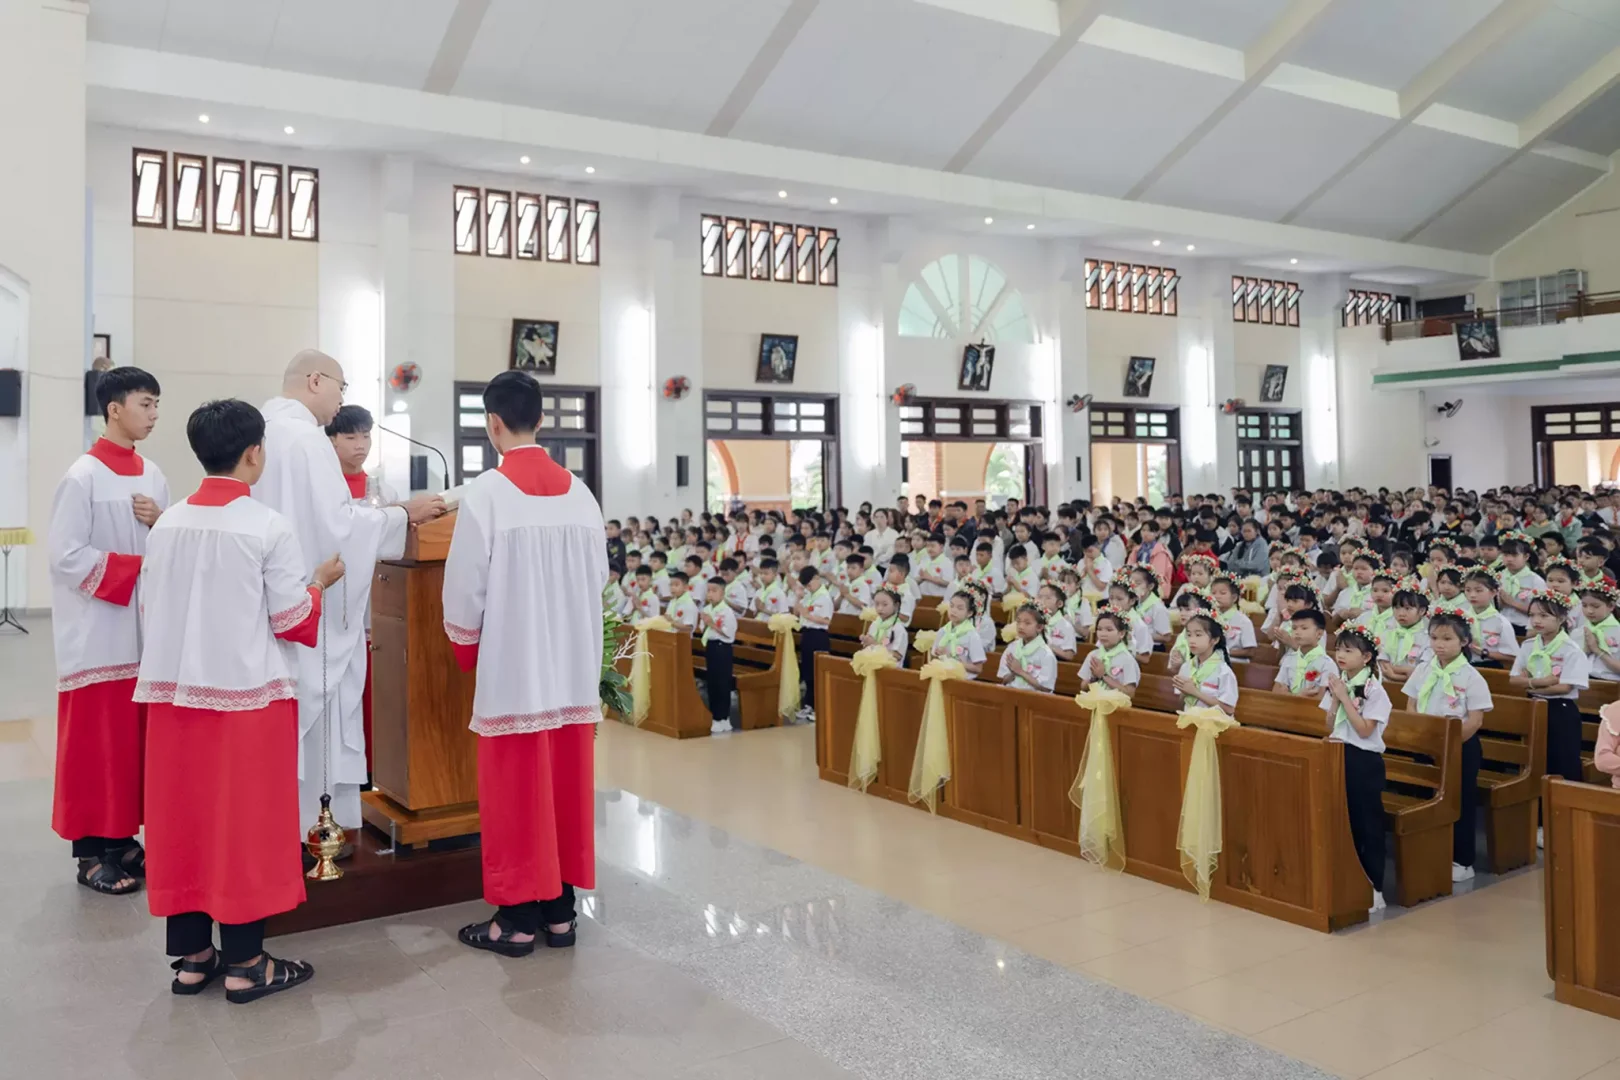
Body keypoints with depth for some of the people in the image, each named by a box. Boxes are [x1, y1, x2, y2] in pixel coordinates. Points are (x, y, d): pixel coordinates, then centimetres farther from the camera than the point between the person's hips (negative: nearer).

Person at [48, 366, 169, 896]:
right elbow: (66, 555, -15)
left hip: (146, 628, 7)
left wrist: (160, 523, -6)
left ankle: (122, 837, 22)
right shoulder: (83, 476, -12)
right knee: (96, 738, 0)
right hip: (97, 631, -7)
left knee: (137, 735, 11)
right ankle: (91, 850, 9)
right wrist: (134, 569, -16)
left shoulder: (152, 475, 9)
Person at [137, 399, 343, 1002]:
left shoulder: (167, 524, 4)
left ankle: (190, 955, 21)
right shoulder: (269, 527, -11)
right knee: (245, 823, 3)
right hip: (246, 695, -5)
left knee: (182, 819, 12)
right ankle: (244, 964, 11)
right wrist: (321, 580, 8)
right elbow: (292, 622, -8)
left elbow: (152, 608, 12)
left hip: (174, 691, 5)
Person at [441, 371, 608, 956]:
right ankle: (559, 909, 21)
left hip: (513, 668, -4)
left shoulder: (485, 492, -12)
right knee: (566, 787, 12)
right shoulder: (578, 492, 1)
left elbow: (465, 588, -8)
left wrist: (466, 648, 9)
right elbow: (598, 575, 6)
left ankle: (517, 917, 14)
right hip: (573, 666, 5)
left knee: (515, 792, 5)